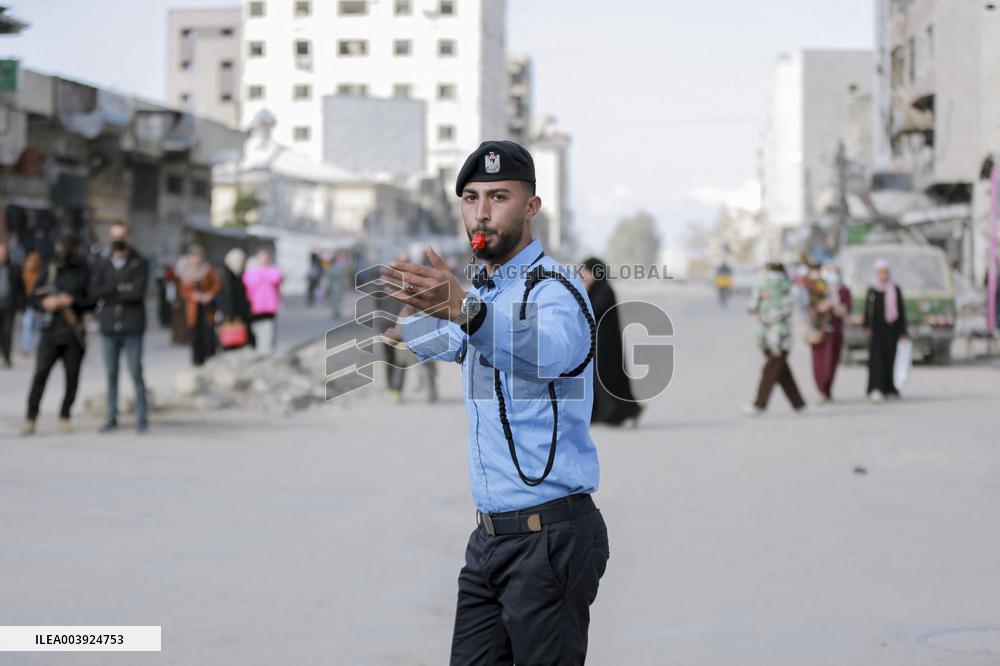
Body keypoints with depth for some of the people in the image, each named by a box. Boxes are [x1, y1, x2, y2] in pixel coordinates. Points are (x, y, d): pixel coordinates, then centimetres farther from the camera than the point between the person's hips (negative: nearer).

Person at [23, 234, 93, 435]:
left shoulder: (84, 273, 1)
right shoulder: (50, 271, 8)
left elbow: (93, 301, -4)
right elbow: (34, 298, 12)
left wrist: (72, 301, -17)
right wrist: (45, 303, -8)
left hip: (74, 334, -1)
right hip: (51, 330, 1)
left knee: (72, 377, 2)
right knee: (41, 373, -9)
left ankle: (64, 416, 19)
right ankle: (30, 419, -7)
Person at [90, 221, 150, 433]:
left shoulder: (140, 263, 2)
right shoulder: (101, 264, 11)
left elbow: (138, 291, -11)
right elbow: (94, 291, -2)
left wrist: (109, 294, -6)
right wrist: (120, 289, -11)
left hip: (132, 327, -3)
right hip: (109, 326, 3)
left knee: (136, 373, -5)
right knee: (111, 374, 7)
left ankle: (141, 417, 2)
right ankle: (111, 417, 13)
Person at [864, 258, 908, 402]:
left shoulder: (896, 290, 6)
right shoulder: (871, 291, 6)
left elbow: (902, 312, 6)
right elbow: (868, 312, 4)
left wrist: (903, 332, 1)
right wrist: (867, 328, -8)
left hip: (891, 330, 1)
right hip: (876, 331, -1)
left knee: (890, 359, 5)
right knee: (877, 358, -12)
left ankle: (889, 388, 18)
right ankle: (876, 390, -21)